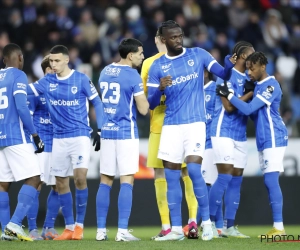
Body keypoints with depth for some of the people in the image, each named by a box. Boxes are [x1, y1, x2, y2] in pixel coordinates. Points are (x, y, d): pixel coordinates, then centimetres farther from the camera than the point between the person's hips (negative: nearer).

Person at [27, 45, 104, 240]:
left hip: (80, 136, -4)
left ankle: (79, 225, -4)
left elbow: (97, 102, 1)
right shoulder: (47, 82, 3)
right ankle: (69, 228, 14)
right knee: (61, 183, 5)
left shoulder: (81, 79, -5)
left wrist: (100, 130, -2)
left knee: (80, 177, -16)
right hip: (59, 138, 4)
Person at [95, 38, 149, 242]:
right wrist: (145, 96, 9)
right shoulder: (133, 76, -11)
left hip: (107, 131, 6)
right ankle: (122, 231, -10)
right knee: (127, 181, -5)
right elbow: (143, 109, -11)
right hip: (126, 132, -6)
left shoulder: (105, 72, 10)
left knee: (105, 181, 9)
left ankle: (101, 230, 8)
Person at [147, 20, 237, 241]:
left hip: (195, 123, -3)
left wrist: (229, 65, -22)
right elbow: (151, 104, 4)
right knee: (172, 178, 3)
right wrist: (160, 89, -17)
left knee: (194, 170, -16)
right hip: (171, 126, 3)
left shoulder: (198, 55, 2)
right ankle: (176, 229, 9)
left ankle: (207, 222, -3)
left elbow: (223, 74, 0)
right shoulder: (157, 67, 5)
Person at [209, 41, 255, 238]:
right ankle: (209, 221, -5)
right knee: (225, 177, -13)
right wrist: (250, 93, -14)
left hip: (240, 135, 8)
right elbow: (229, 106, -18)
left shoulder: (247, 78, 14)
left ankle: (230, 226, 6)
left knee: (236, 180, 5)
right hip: (224, 132, -8)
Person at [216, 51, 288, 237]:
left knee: (271, 180, -14)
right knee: (269, 182, 7)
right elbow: (256, 113, 17)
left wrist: (228, 95, -12)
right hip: (263, 140, 10)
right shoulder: (258, 86, 15)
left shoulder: (271, 86, -14)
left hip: (273, 138, -10)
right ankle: (277, 227, 7)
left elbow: (249, 109, -19)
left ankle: (279, 227, -16)